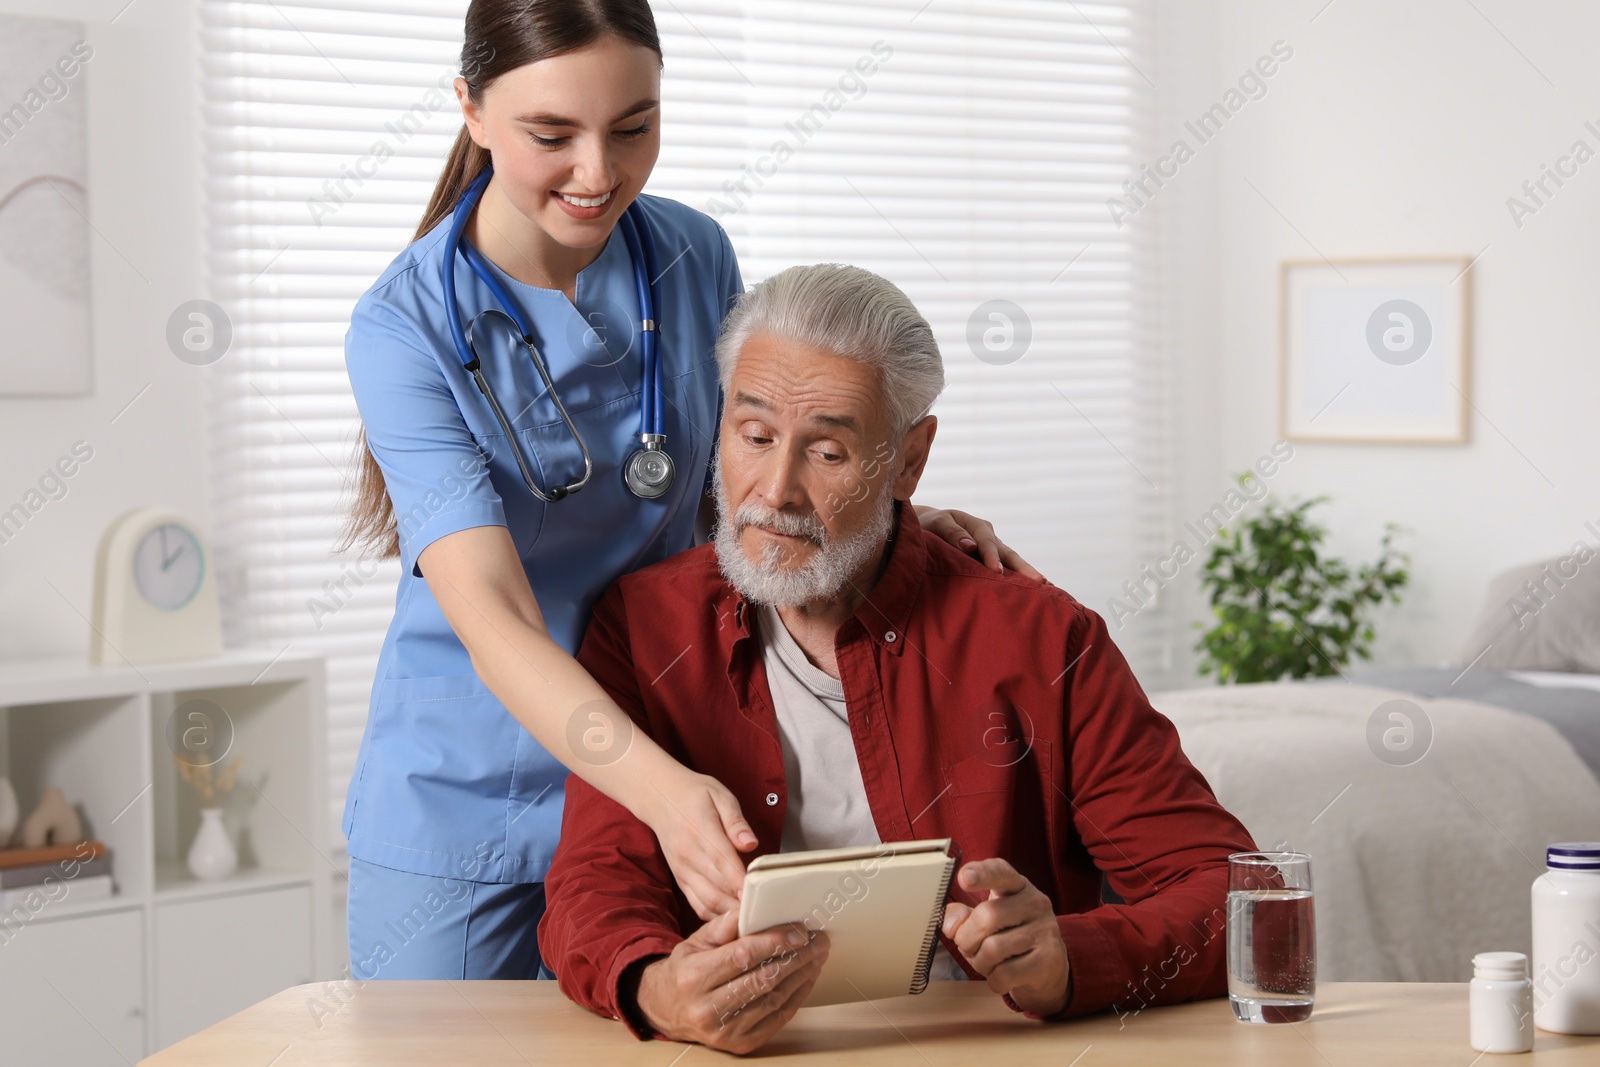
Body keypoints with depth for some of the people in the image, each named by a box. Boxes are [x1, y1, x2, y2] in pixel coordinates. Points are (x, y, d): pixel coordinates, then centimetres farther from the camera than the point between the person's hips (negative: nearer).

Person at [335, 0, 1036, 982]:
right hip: (460, 815, -3)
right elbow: (491, 618, -28)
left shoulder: (695, 257, -4)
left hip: (648, 783, 3)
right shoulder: (407, 328, -18)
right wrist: (664, 788, -44)